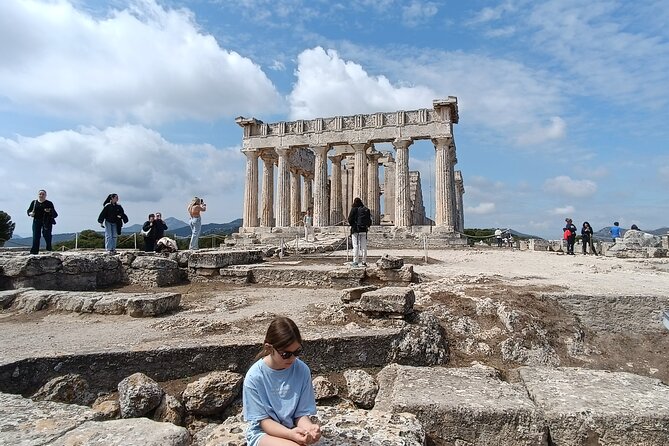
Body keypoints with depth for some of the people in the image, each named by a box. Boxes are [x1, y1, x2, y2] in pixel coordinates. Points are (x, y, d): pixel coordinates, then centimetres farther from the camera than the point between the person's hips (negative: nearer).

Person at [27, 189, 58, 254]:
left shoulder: (49, 203, 3)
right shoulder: (34, 202, 11)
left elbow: (55, 215, -1)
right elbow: (29, 211, 19)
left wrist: (50, 211, -22)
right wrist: (30, 213, -4)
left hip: (47, 222, -2)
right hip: (36, 221, 2)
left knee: (47, 236, -6)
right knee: (36, 237, -3)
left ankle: (49, 251, 4)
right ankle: (34, 252, 0)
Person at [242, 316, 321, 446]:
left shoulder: (302, 370, -11)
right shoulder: (254, 377, -18)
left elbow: (302, 413, -4)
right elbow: (263, 421, -12)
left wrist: (308, 428, -26)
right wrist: (290, 434, -28)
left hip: (291, 430, 3)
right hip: (263, 432, -2)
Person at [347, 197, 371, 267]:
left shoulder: (354, 209, -7)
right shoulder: (366, 209, 7)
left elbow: (350, 219, -8)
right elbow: (369, 220, 9)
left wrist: (352, 225, 7)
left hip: (356, 230, -4)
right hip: (364, 230, 4)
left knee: (356, 246, -1)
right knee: (364, 246, 8)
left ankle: (355, 261, -2)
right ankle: (364, 261, 11)